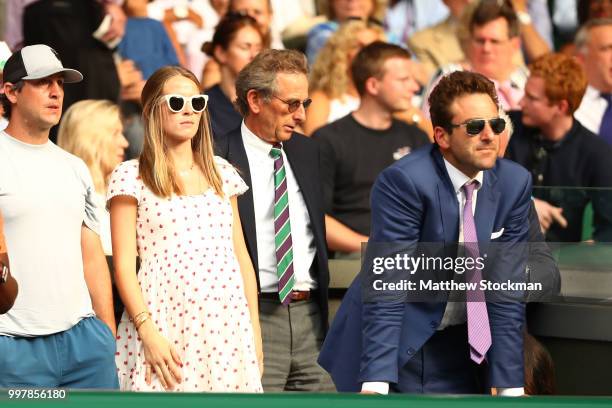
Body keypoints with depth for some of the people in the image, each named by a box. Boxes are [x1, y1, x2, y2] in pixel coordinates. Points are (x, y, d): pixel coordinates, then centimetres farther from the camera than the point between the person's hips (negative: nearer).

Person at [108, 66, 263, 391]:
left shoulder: (221, 172, 16)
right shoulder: (131, 177, 2)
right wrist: (148, 332, -13)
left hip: (227, 323, 4)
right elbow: (123, 266, -4)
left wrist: (254, 329, 10)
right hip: (165, 323, -4)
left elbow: (241, 256, 16)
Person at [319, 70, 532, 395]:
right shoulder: (402, 182, -19)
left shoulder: (515, 183, -4)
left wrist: (509, 386, -7)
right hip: (399, 343, -4)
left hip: (461, 345, 4)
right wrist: (375, 385, -31)